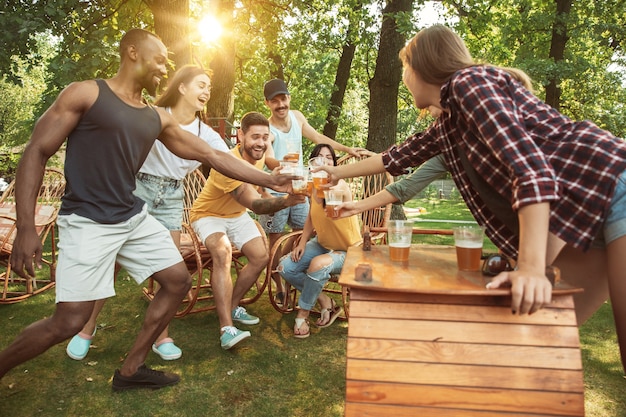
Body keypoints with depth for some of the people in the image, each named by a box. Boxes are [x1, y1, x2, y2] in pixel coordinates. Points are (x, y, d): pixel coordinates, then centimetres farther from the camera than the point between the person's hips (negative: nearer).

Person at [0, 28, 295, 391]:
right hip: (87, 222, -7)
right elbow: (36, 153, -7)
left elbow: (212, 155, 10)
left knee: (179, 281, 7)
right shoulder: (86, 93, -7)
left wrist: (269, 180, 8)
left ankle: (131, 370, 21)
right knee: (70, 321, -11)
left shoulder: (158, 119, 9)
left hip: (134, 217, 7)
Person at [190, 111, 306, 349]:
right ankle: (227, 328, -37)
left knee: (261, 257, -4)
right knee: (222, 252, -34)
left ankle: (232, 307, 15)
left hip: (237, 214, 8)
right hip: (209, 214, -7)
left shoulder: (260, 155, -12)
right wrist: (285, 201, -63)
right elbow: (256, 205, -46)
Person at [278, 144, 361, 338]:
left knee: (318, 265, -36)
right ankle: (326, 302, 3)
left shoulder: (341, 185, -22)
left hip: (347, 251, -7)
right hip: (322, 245, 7)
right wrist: (302, 243, 1)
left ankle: (303, 313, -10)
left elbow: (331, 190, -48)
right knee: (285, 267, -10)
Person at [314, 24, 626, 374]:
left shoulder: (469, 82, -11)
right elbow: (399, 157, 31)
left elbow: (529, 165, -24)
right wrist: (340, 173, 41)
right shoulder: (447, 126, 16)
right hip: (580, 211, 9)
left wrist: (532, 268, -31)